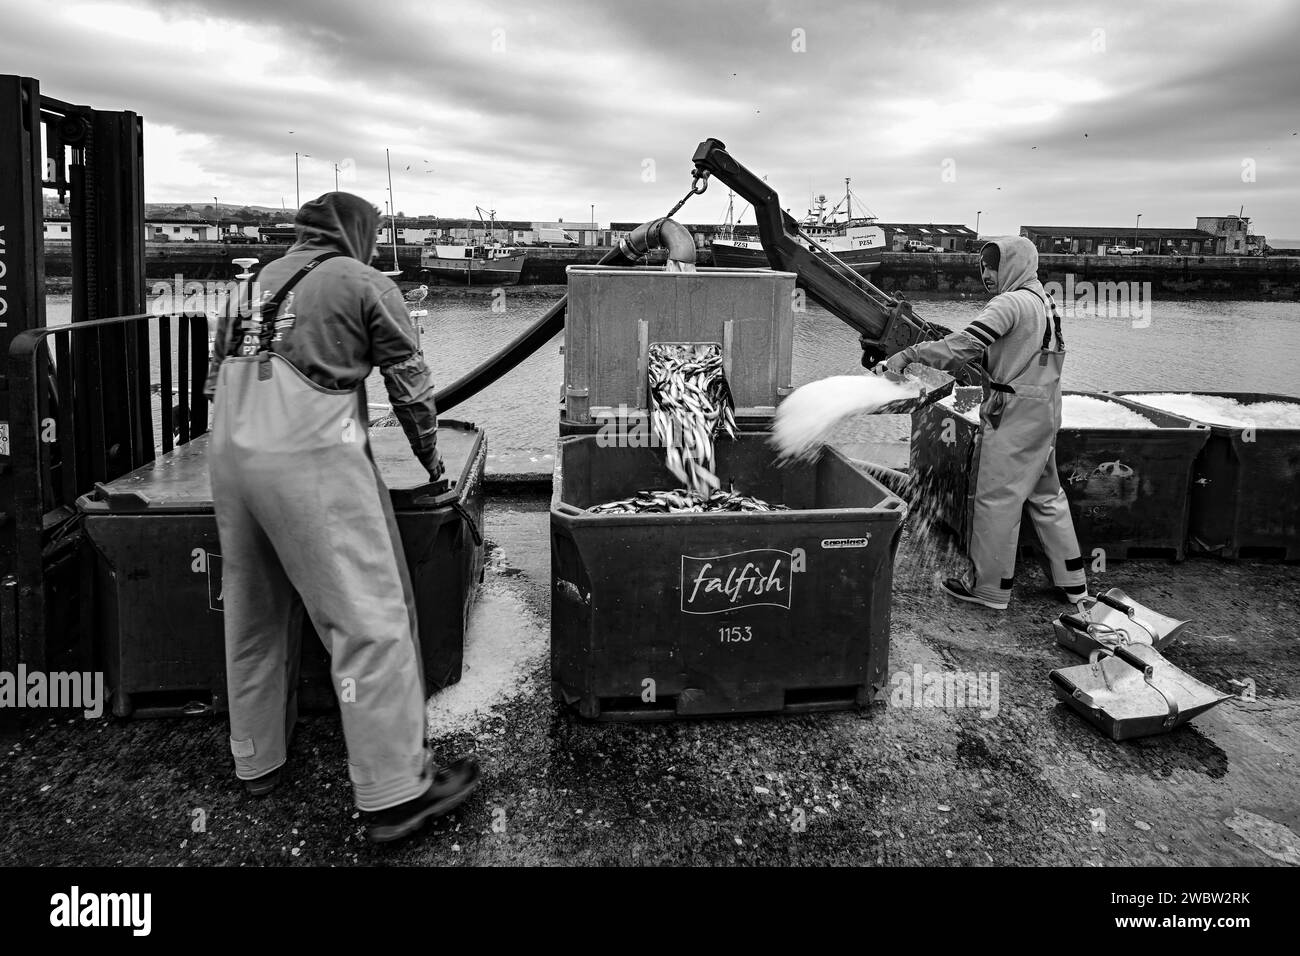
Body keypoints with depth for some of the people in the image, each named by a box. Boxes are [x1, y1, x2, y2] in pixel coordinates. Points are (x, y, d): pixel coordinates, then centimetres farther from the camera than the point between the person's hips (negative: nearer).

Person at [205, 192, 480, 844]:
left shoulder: (254, 282, 22)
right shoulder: (364, 284, 4)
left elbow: (217, 380, 22)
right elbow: (411, 385, 5)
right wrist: (431, 460, 18)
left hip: (229, 457, 8)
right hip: (311, 458, -7)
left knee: (253, 612, 17)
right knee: (369, 617, -6)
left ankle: (256, 761, 29)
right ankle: (394, 793, -5)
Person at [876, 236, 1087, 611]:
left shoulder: (1010, 303, -14)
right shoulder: (1045, 302, 16)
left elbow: (966, 343, -26)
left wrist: (909, 354, -26)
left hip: (1013, 413, -10)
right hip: (1044, 412, 10)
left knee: (996, 498, -2)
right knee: (1046, 495, 16)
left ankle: (989, 587, 6)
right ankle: (1072, 581, 24)